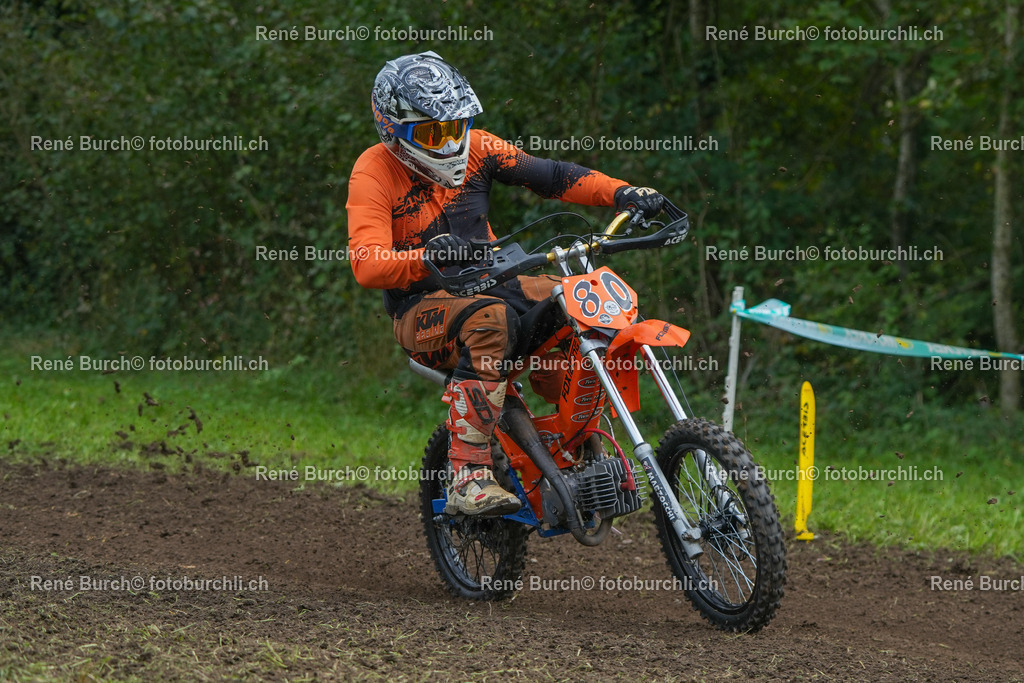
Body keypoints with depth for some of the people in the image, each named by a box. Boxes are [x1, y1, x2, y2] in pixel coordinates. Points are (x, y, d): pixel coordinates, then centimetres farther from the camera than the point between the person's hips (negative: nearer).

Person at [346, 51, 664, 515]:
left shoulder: (472, 147, 5)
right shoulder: (373, 172, -10)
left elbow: (547, 175, 0)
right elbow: (366, 265, -23)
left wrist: (623, 193, -15)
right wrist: (430, 256, -42)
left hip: (488, 282, 6)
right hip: (421, 308, -6)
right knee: (491, 320, -38)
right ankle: (468, 477, -41)